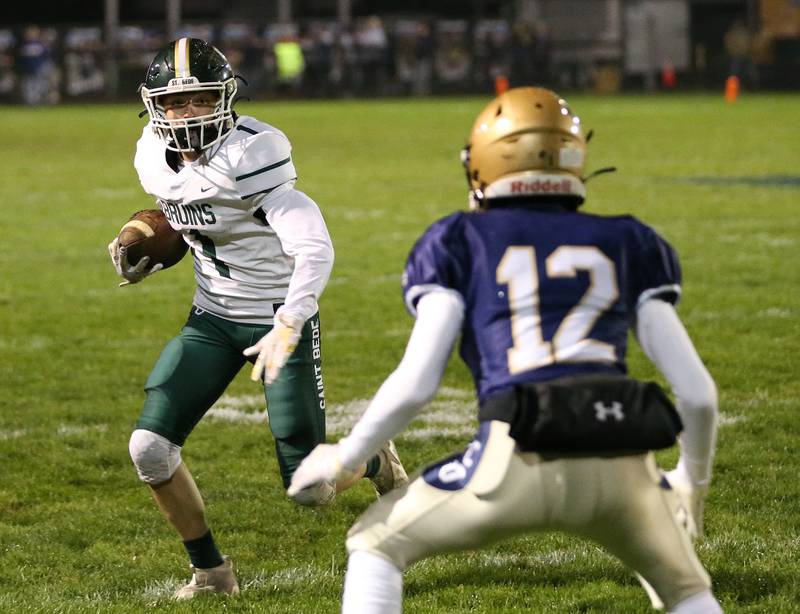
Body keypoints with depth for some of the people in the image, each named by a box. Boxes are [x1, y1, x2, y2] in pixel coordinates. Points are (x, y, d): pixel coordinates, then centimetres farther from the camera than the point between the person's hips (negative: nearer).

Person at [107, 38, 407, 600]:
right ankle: (211, 571, 8)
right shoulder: (158, 159, -3)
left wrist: (287, 330, -41)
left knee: (308, 489, -4)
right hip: (212, 319, 6)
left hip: (280, 317, -6)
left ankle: (376, 463, 33)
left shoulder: (248, 158, -26)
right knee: (150, 447, -11)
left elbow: (315, 249, -32)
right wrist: (149, 258, 0)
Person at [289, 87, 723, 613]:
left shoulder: (461, 244, 14)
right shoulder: (624, 246, 20)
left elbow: (415, 385, 4)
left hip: (524, 459, -2)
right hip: (621, 462, 2)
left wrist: (346, 457, 21)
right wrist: (693, 481, 33)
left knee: (376, 545, 22)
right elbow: (698, 393, 14)